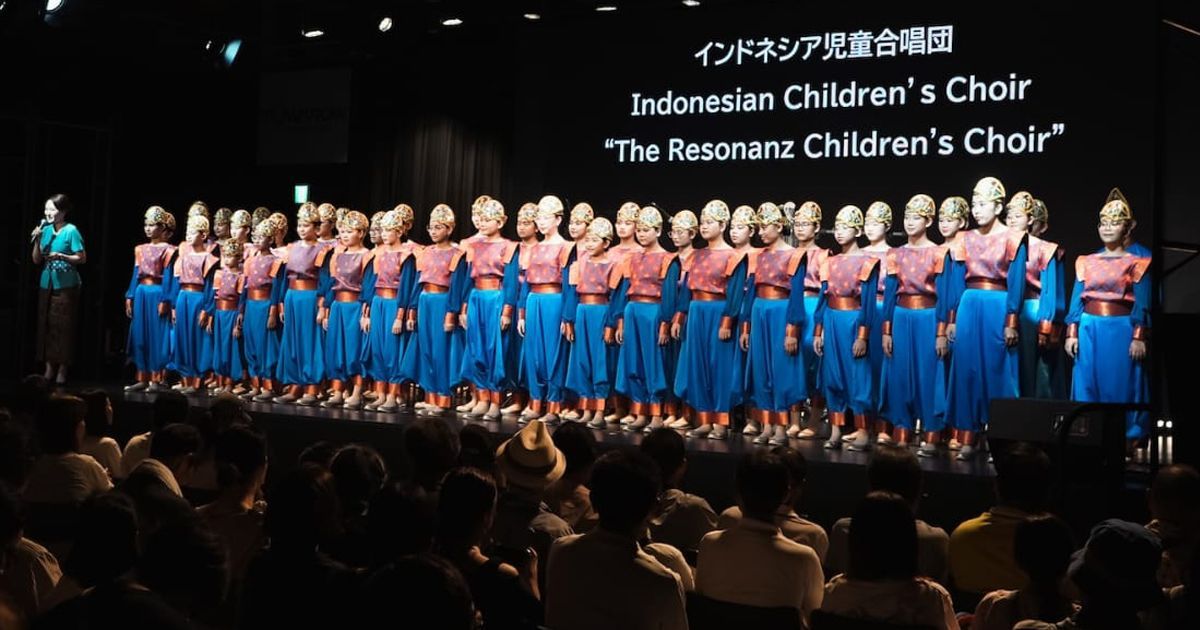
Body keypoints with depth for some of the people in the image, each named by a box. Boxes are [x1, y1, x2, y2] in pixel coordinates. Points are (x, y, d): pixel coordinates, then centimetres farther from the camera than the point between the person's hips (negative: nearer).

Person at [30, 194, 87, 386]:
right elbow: (36, 260, 9)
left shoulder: (71, 231, -8)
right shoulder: (45, 230, 7)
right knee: (45, 324, 5)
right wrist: (37, 241, -5)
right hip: (47, 284, 6)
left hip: (66, 285, -6)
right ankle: (49, 368, 11)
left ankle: (62, 369, 4)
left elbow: (82, 258, -8)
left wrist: (61, 256, -19)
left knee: (63, 326, -3)